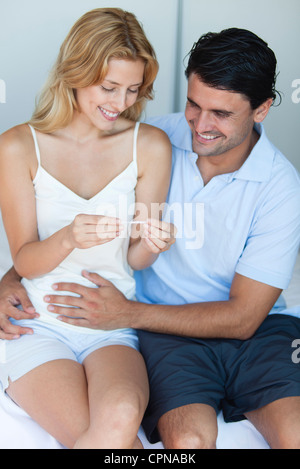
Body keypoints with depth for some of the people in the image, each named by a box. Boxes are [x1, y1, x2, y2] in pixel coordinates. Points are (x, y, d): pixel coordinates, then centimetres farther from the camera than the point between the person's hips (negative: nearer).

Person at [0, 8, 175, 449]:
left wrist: (151, 244, -19)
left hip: (114, 327, 2)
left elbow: (135, 259, 6)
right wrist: (68, 238, -25)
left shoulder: (151, 146, 0)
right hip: (39, 325, -1)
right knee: (110, 439, -25)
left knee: (120, 419, -31)